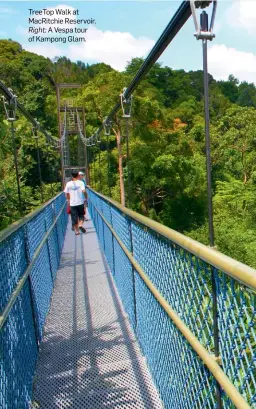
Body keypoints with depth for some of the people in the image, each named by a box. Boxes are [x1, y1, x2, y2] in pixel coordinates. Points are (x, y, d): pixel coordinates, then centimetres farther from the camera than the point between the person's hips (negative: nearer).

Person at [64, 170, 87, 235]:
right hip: (80, 202, -1)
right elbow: (84, 191, -18)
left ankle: (76, 230, 14)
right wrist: (86, 197, 0)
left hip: (72, 203, 1)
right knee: (81, 215, 16)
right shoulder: (80, 182, -6)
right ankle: (80, 225, -9)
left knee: (74, 217, 9)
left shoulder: (68, 184, 0)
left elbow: (67, 194, 4)